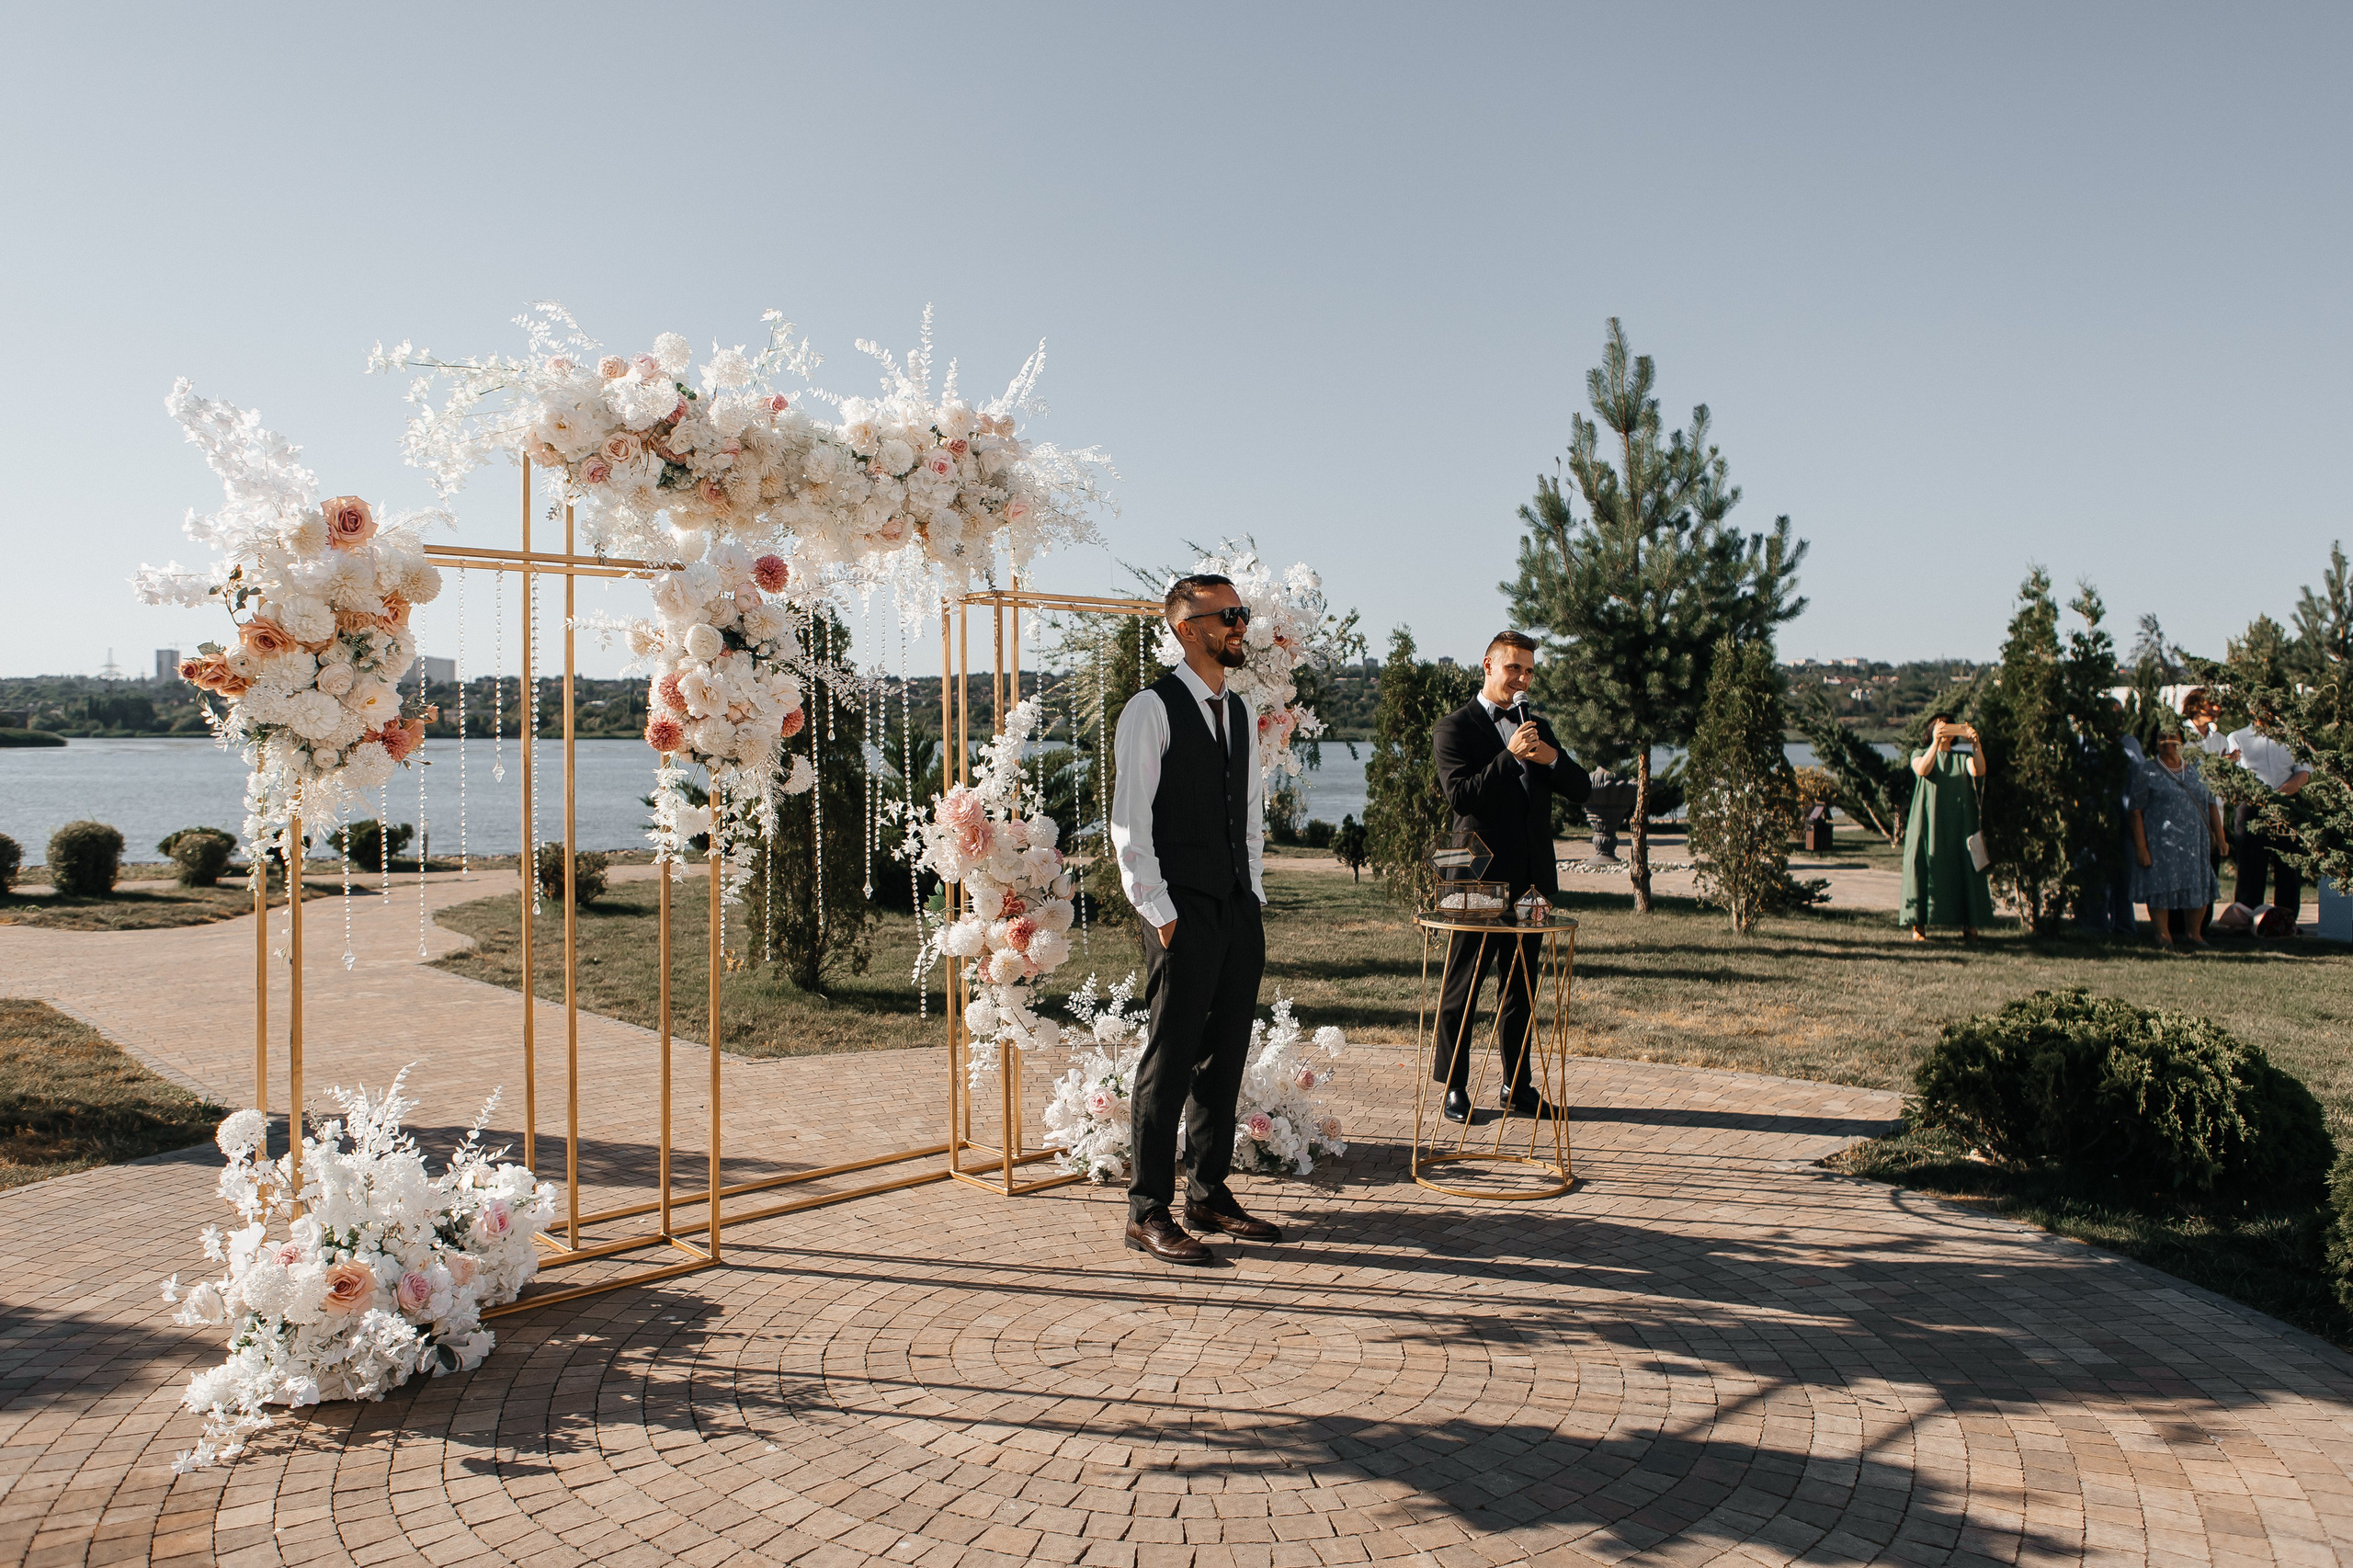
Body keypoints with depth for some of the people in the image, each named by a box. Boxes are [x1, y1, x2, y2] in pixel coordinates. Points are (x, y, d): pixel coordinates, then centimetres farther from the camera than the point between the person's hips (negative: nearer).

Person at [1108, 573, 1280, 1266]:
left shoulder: (1240, 712, 16)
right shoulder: (1151, 708, -7)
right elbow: (1130, 823, -10)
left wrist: (1254, 896, 13)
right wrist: (1159, 913, -13)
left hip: (1239, 911, 7)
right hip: (1184, 914, -7)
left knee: (1225, 1057, 12)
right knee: (1170, 1059, -4)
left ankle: (1210, 1194, 23)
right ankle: (1149, 1212, 4)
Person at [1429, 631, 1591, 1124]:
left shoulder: (1537, 728, 16)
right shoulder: (1454, 729, -3)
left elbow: (1581, 790, 9)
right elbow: (1461, 795, -17)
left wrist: (1552, 758, -10)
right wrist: (1511, 755, -22)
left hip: (1531, 879, 6)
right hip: (1479, 879, -6)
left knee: (1520, 989, 12)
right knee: (1461, 989, 2)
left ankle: (1516, 1088, 21)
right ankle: (1454, 1088, 13)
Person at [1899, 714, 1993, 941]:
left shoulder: (1963, 757, 13)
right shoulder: (1921, 754, 9)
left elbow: (1979, 771, -9)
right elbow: (1922, 769, -16)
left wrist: (1976, 744, -23)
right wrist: (1936, 741, -25)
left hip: (1958, 824, 2)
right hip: (1929, 823, -2)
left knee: (1963, 869, -3)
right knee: (1925, 869, -8)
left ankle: (1969, 926, -2)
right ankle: (1919, 926, -8)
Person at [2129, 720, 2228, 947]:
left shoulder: (2195, 769, 11)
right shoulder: (2147, 772, -1)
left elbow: (2212, 804, 15)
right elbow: (2135, 811, -5)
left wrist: (2219, 837, 9)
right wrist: (2140, 847, -12)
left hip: (2195, 841, 4)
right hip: (2160, 841, -4)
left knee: (2199, 885, 6)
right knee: (2161, 885, -3)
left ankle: (2194, 932, 21)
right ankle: (2163, 934, 9)